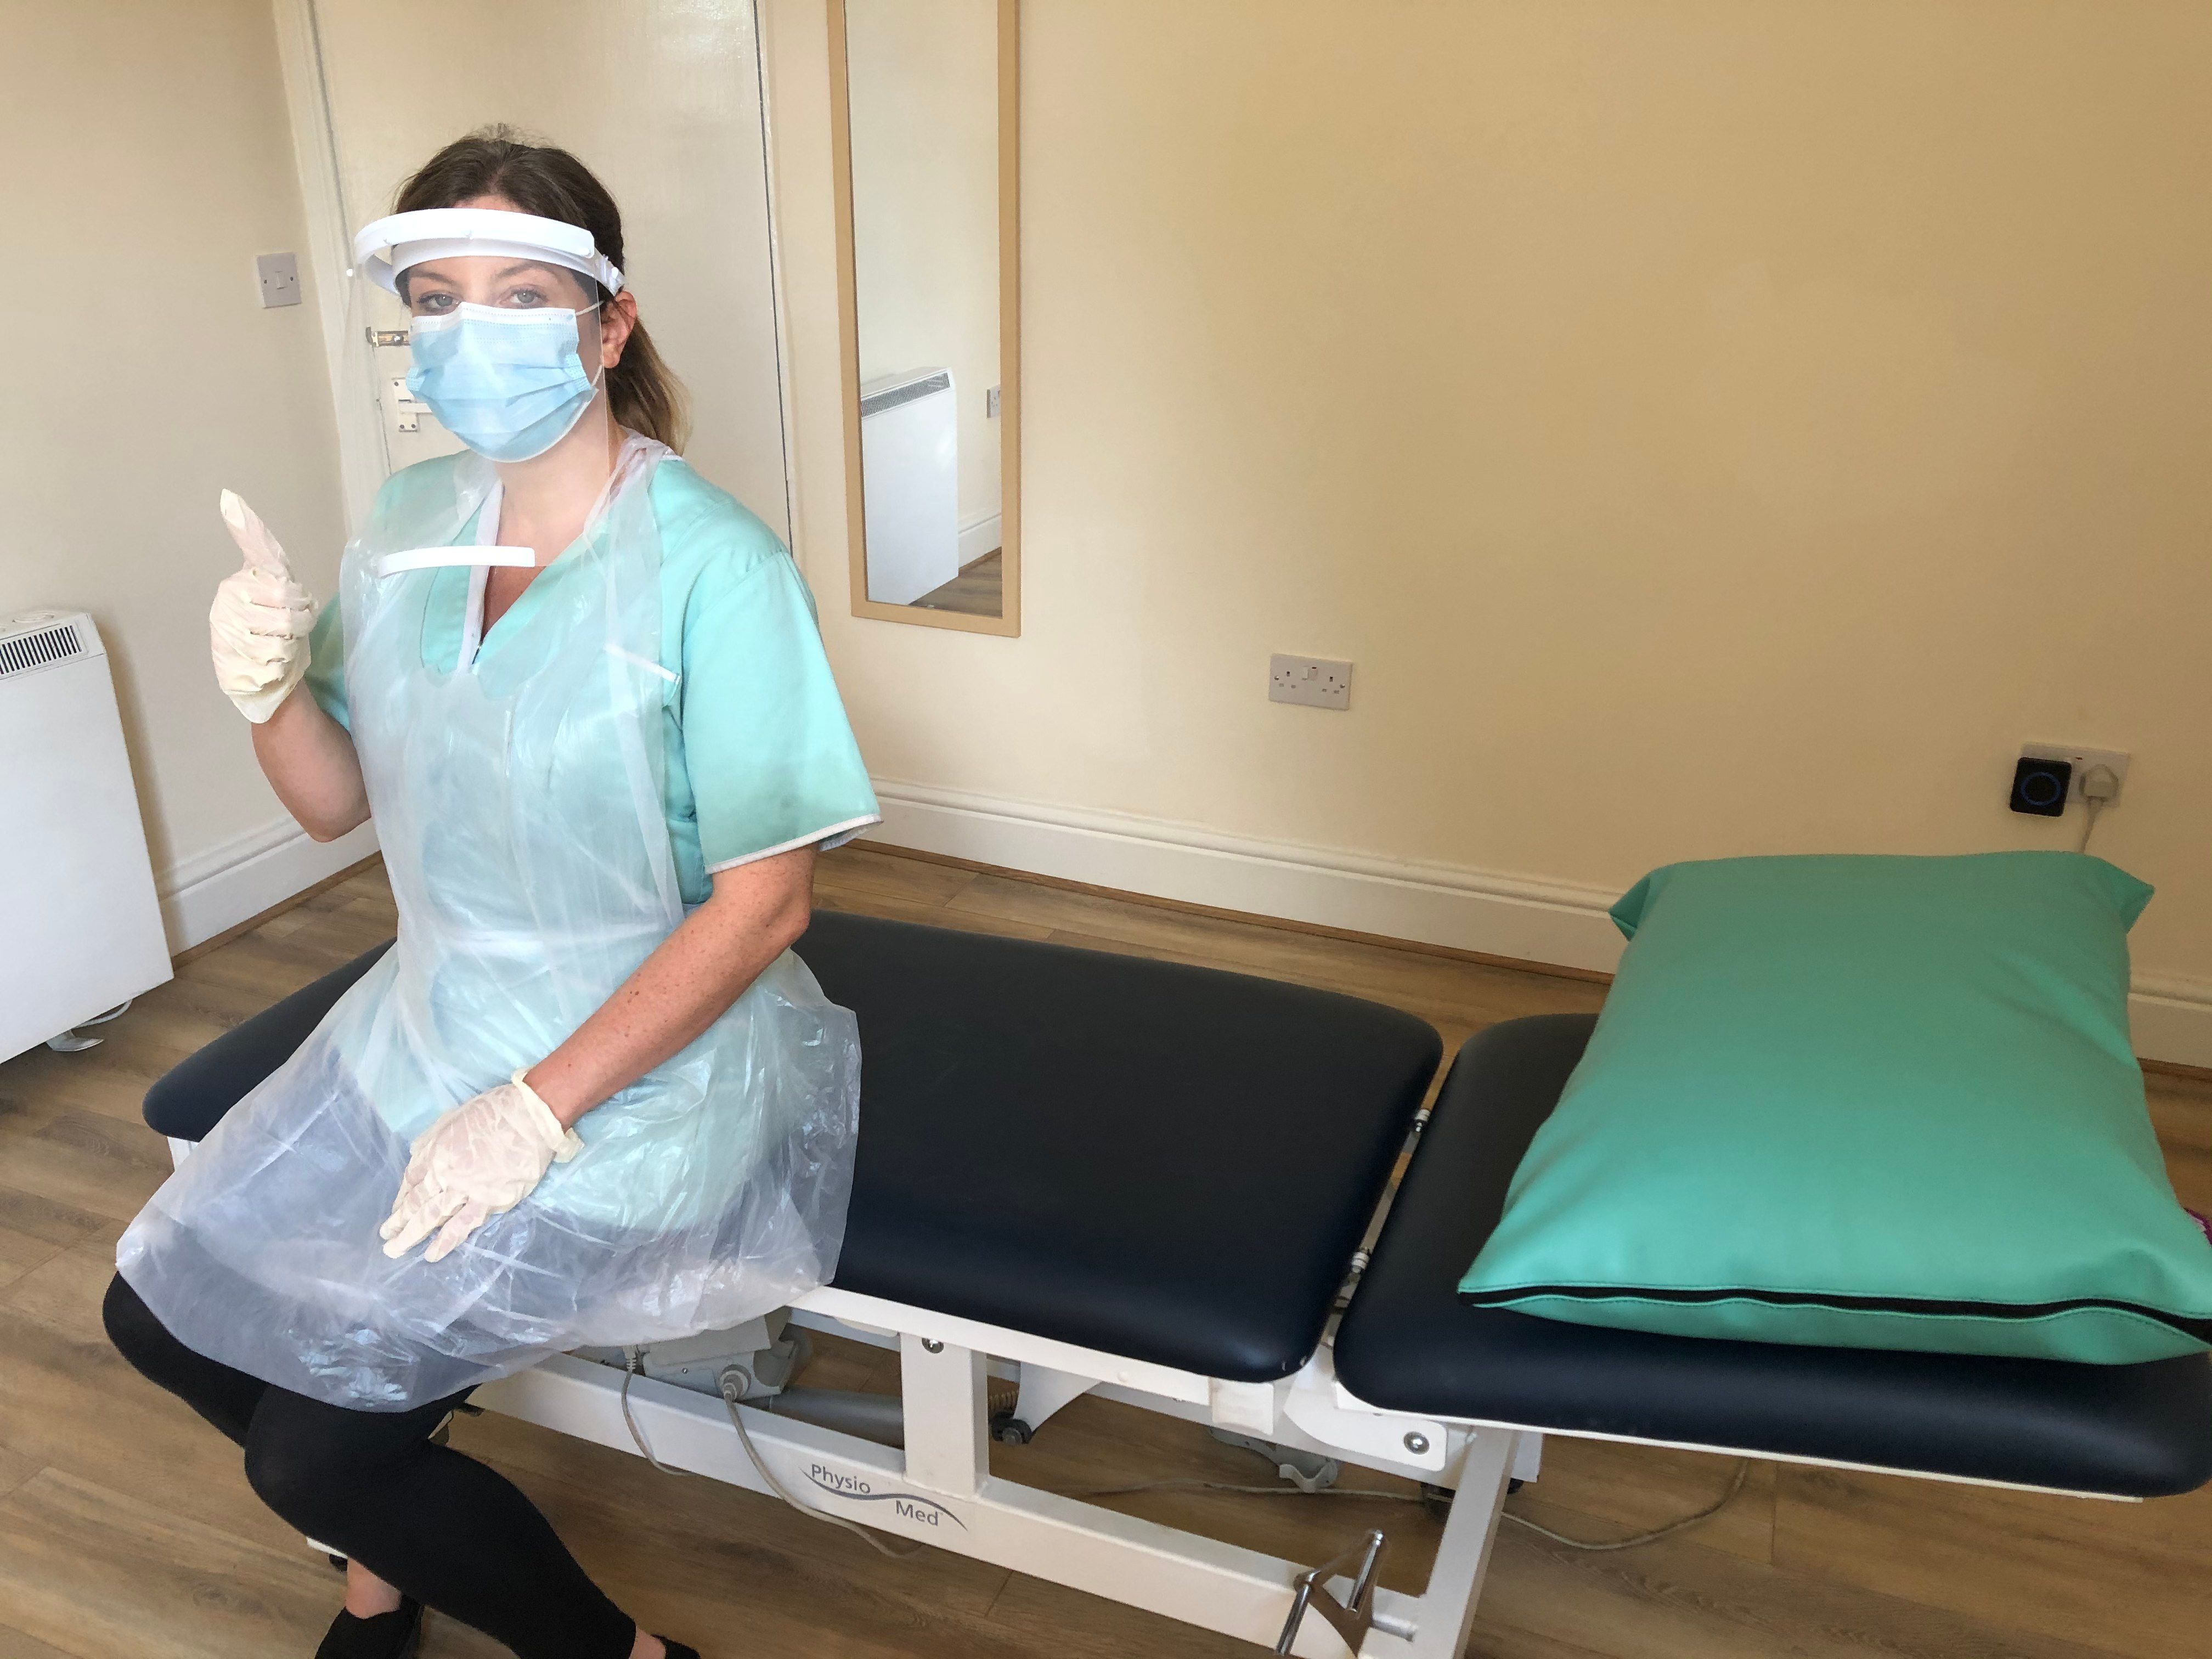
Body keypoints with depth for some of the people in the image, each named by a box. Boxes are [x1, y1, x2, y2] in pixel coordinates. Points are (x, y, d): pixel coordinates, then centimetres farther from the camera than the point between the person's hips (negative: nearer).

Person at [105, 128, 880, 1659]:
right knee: (161, 1309, 12)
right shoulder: (411, 520, 0)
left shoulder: (712, 563, -21)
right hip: (429, 1020, 7)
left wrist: (539, 1113, -20)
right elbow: (341, 805, 7)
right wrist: (272, 691, -14)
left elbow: (765, 904, -20)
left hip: (643, 1070, -7)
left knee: (317, 1443, -9)